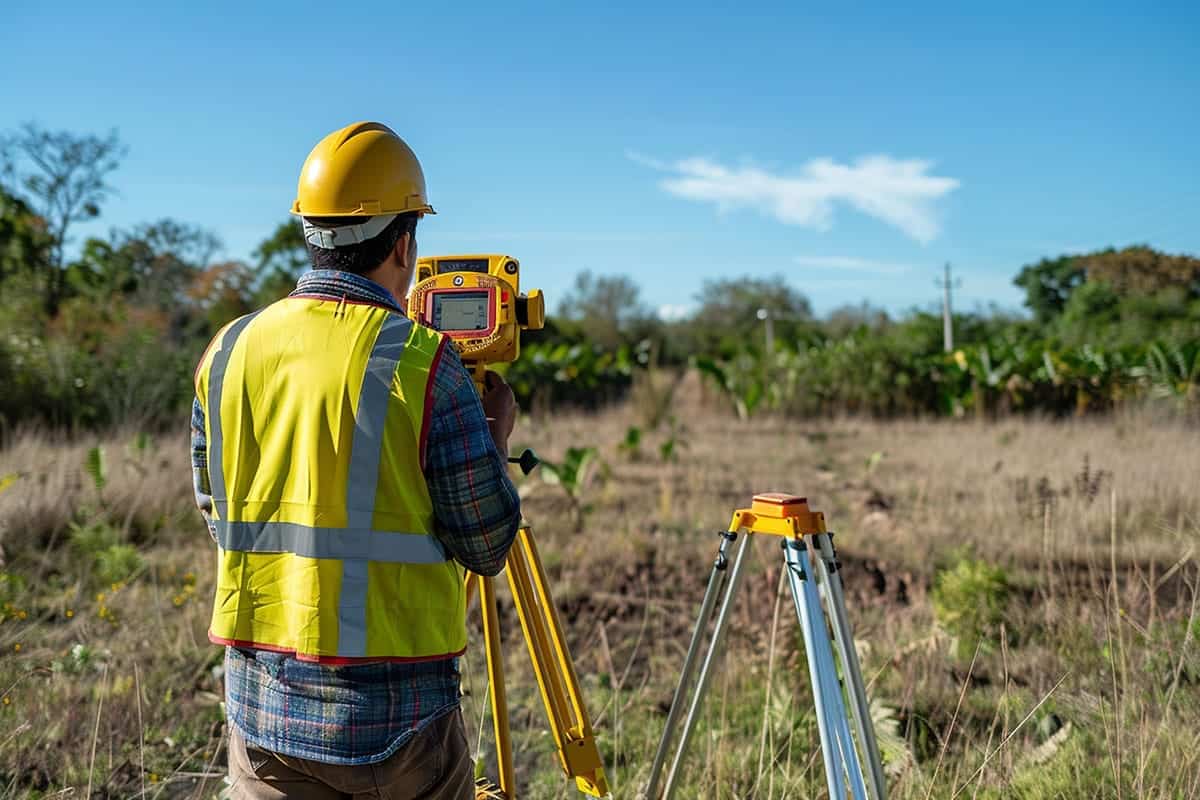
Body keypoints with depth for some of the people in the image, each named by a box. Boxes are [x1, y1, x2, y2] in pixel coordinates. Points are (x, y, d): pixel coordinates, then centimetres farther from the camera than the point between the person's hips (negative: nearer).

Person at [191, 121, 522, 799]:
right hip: (395, 707, -4)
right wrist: (496, 434, 7)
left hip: (259, 704, 4)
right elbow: (487, 545, -9)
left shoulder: (228, 351, 1)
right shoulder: (423, 362, -14)